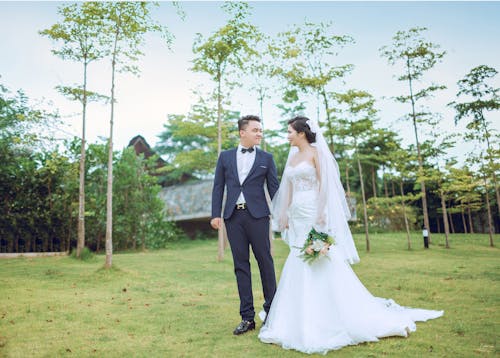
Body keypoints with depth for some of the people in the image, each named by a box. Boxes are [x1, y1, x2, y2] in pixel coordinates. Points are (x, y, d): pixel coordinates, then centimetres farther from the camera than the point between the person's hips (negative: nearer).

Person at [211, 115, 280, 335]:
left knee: (265, 262, 4)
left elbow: (274, 187, 5)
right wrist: (215, 214, 1)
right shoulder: (225, 156, 11)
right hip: (233, 216, 2)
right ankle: (247, 317, 14)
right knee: (241, 265, 5)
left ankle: (271, 310, 21)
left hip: (257, 215, -1)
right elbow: (218, 187, 9)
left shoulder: (266, 158, 7)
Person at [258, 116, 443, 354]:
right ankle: (305, 320, 17)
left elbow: (324, 183, -10)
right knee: (299, 266, 6)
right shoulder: (292, 157, 17)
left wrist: (321, 213, -19)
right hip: (297, 215, 7)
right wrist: (284, 214, 11)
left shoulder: (316, 152, -2)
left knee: (324, 263, -8)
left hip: (314, 212, -7)